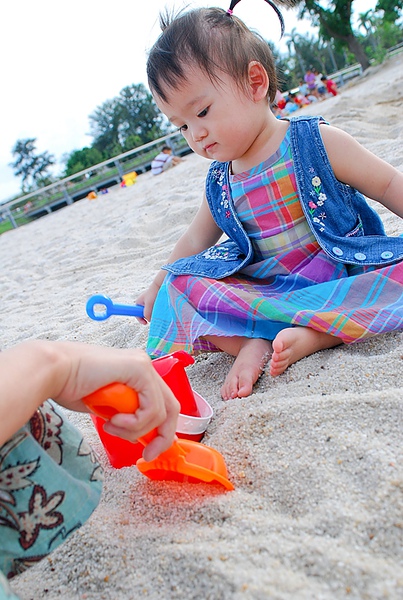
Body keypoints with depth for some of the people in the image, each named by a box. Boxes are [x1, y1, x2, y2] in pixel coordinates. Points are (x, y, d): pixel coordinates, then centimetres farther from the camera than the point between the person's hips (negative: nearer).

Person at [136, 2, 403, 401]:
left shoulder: (315, 142, -7)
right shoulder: (219, 183, 5)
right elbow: (193, 242, 18)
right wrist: (157, 288, 24)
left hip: (345, 277, -3)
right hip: (264, 293, 4)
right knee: (181, 280, -9)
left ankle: (312, 334, -34)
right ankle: (251, 344, -27)